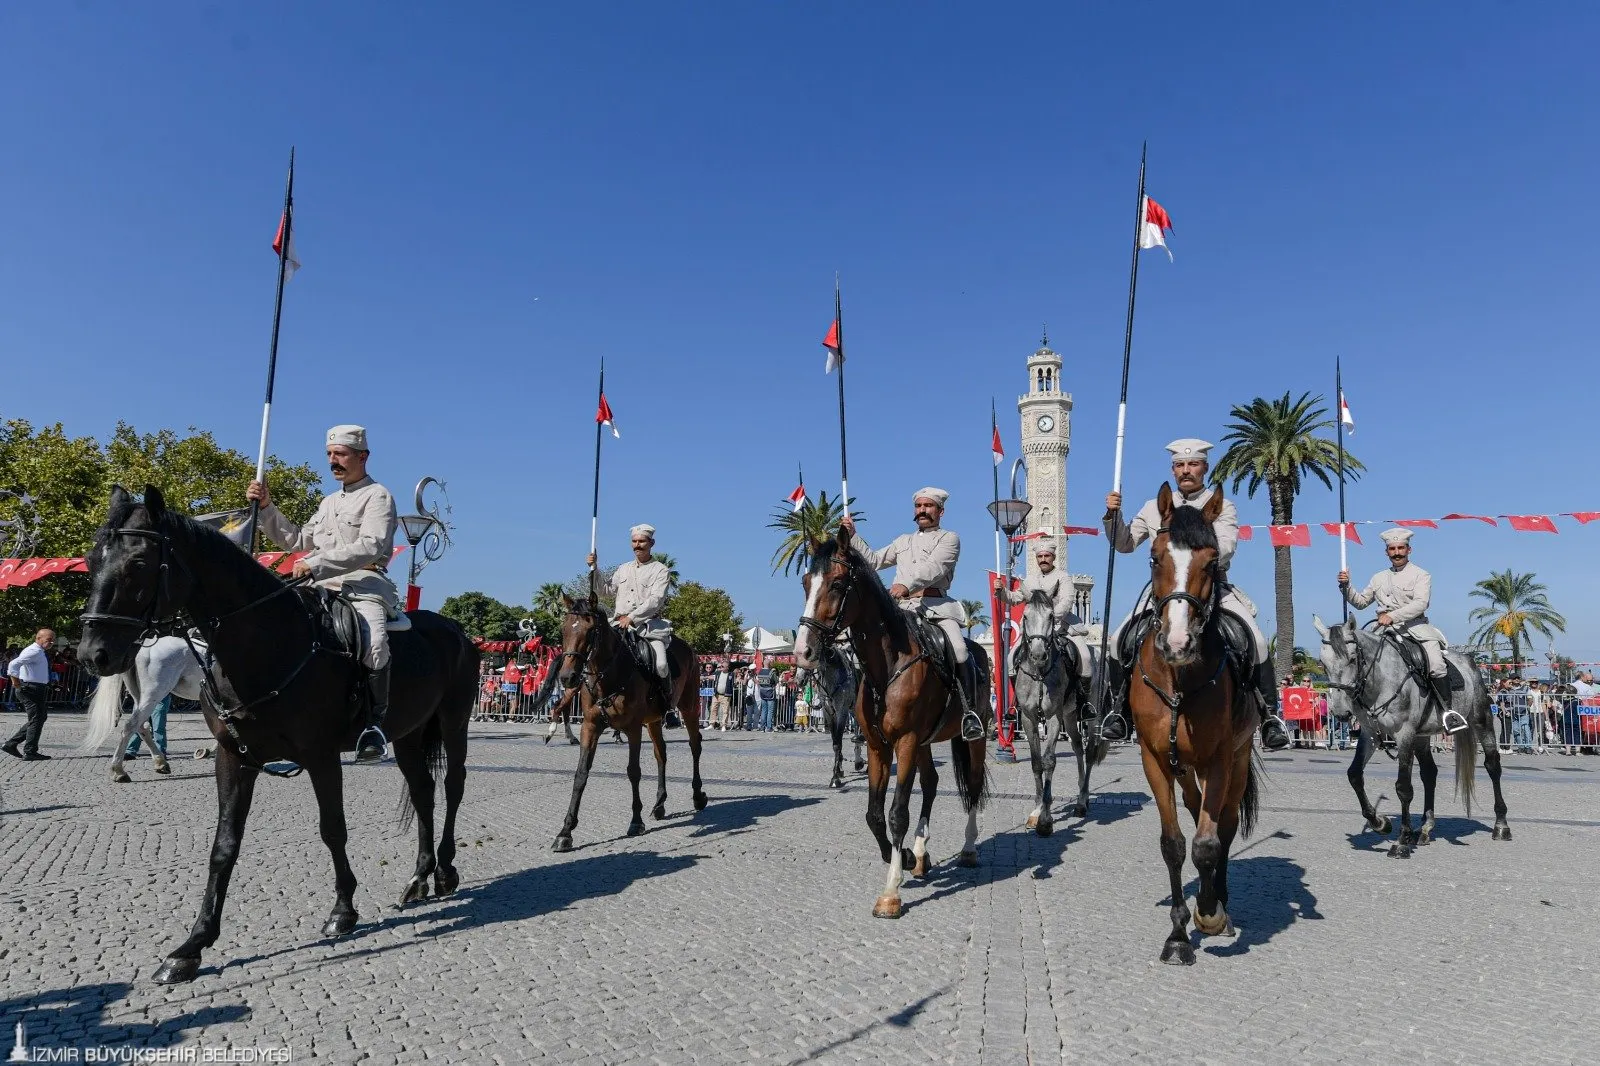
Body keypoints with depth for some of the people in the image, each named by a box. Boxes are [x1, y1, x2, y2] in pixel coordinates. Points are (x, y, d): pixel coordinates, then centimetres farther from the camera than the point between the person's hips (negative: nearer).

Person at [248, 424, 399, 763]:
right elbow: (297, 541, 29)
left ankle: (376, 721, -25)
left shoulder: (377, 496, 2)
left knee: (373, 642, -36)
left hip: (365, 584, -8)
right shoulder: (329, 503, 30)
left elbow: (371, 546, -14)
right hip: (324, 588, 8)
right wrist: (266, 508, 18)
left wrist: (315, 564, -22)